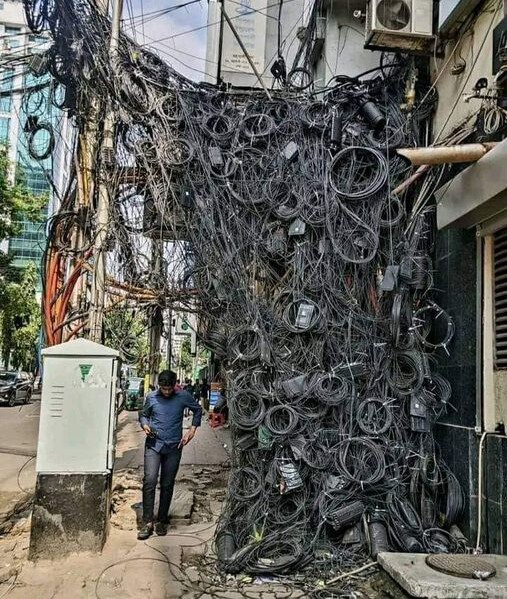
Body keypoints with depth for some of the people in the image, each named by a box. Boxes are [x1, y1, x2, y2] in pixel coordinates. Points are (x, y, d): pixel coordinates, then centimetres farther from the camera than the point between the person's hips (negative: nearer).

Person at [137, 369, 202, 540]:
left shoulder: (183, 397, -3)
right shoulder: (151, 397, 0)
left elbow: (198, 410, 12)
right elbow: (143, 415, 15)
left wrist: (192, 430, 2)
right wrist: (145, 425, -7)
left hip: (174, 446, 0)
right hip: (154, 444, 0)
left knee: (167, 485, 7)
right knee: (149, 481, -14)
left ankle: (162, 521, 20)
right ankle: (147, 522, -5)